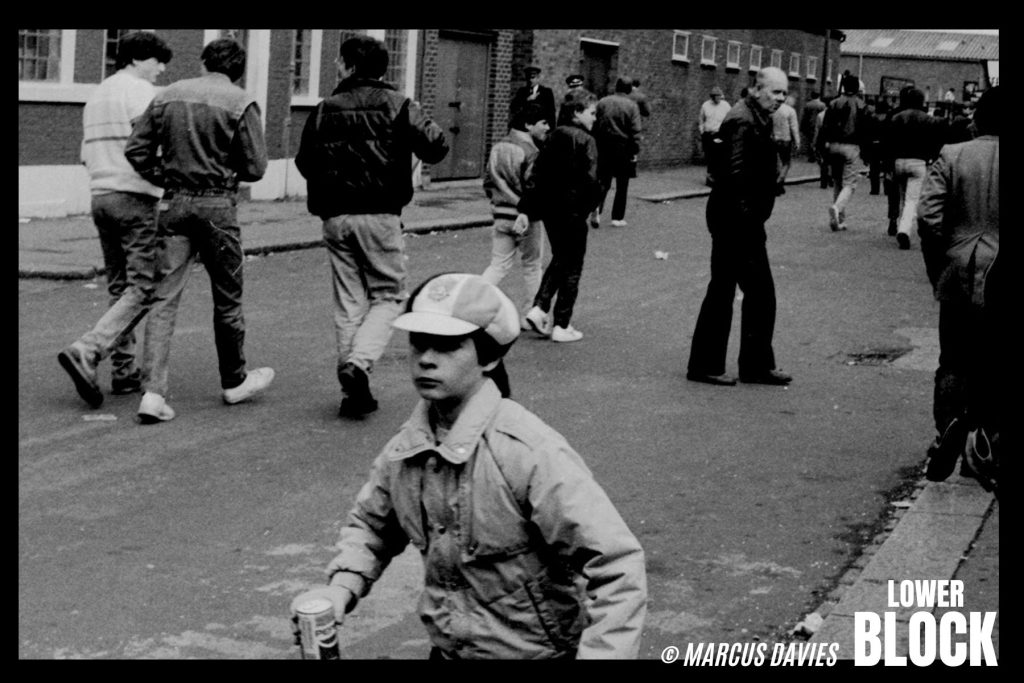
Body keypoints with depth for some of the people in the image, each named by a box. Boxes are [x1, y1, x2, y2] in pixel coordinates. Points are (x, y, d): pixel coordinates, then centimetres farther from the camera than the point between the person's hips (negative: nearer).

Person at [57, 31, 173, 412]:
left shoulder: (96, 96, 19)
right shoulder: (143, 93, -8)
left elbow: (86, 156, 18)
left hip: (100, 196, 9)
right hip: (137, 198, -9)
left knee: (119, 288, 13)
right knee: (144, 288, -7)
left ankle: (124, 371, 12)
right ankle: (86, 353, -19)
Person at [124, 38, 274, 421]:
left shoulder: (168, 96, 5)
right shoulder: (240, 104, -7)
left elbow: (136, 151, 3)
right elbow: (255, 168, -7)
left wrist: (167, 181, 11)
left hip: (174, 204, 3)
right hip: (217, 205, -3)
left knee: (166, 298, 3)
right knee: (227, 298, 13)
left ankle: (154, 393, -6)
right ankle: (234, 382, 29)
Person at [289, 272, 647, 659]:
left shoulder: (531, 453, -24)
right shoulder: (404, 451, -5)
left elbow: (617, 569, -24)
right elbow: (370, 525, 15)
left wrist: (599, 654, -31)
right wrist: (342, 587, -2)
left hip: (536, 651, -6)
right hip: (447, 651, 6)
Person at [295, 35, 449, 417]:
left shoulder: (324, 111, 5)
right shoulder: (398, 106, -3)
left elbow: (305, 163, 8)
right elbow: (436, 148, -11)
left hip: (336, 218, 3)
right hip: (380, 216, -3)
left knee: (349, 303, 10)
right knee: (388, 296, 7)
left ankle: (352, 390, 10)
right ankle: (359, 364, -17)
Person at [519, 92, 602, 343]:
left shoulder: (554, 137, 7)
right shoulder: (586, 141, -14)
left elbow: (536, 174, 6)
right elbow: (591, 180, -22)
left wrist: (525, 209, 7)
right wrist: (592, 208, -5)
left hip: (549, 209, 7)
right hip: (572, 211, -7)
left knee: (559, 259, 24)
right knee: (572, 267, 6)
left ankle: (539, 308, 10)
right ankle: (561, 326, 10)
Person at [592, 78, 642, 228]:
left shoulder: (602, 102, 3)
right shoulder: (632, 106, -4)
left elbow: (595, 125, 4)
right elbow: (635, 131, -10)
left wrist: (596, 143, 10)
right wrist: (635, 151, -7)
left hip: (604, 146, 2)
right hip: (623, 147, -2)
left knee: (603, 181, 9)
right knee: (622, 184, 8)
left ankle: (597, 206, -17)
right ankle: (617, 217, 9)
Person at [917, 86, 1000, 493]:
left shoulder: (951, 157, -2)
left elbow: (928, 217, -9)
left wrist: (938, 268, 2)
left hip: (959, 277, 1)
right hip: (1000, 282, -1)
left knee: (954, 363, 12)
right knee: (994, 367, 9)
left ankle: (948, 425, -6)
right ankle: (984, 444, 4)